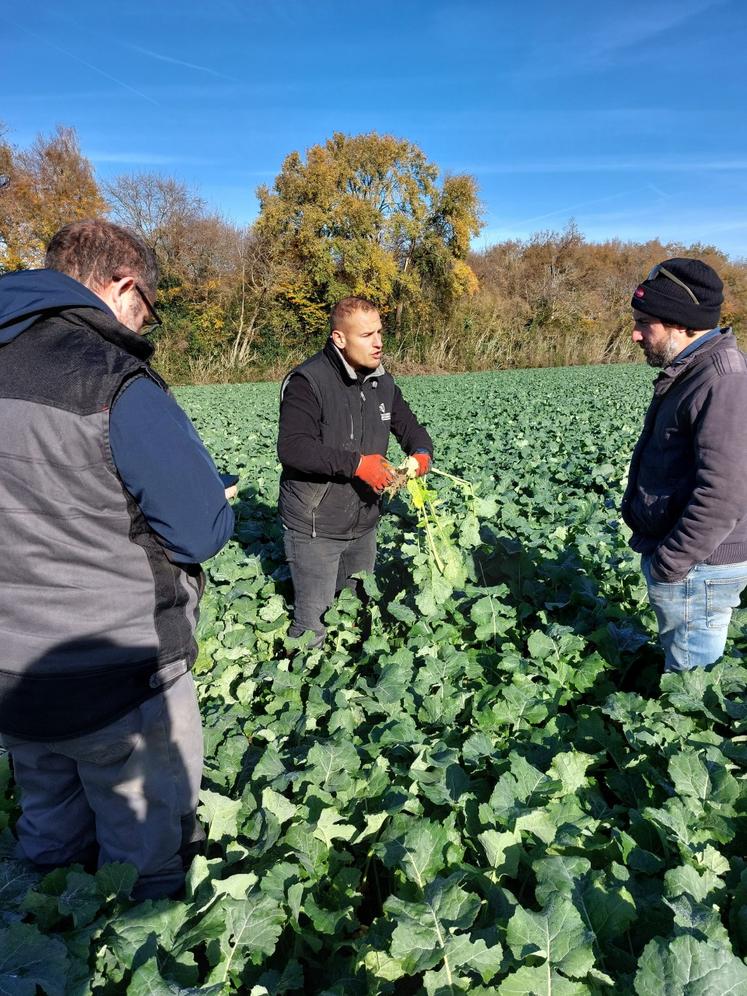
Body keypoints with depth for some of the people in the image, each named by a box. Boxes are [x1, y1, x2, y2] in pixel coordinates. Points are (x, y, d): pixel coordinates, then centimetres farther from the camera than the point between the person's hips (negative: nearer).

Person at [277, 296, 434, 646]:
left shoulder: (382, 383, 6)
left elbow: (412, 429, 14)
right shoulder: (307, 382, -17)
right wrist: (357, 463, -31)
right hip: (315, 529, -7)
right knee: (313, 625, 1)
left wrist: (422, 454, -9)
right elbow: (291, 447, -27)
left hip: (364, 525, 7)